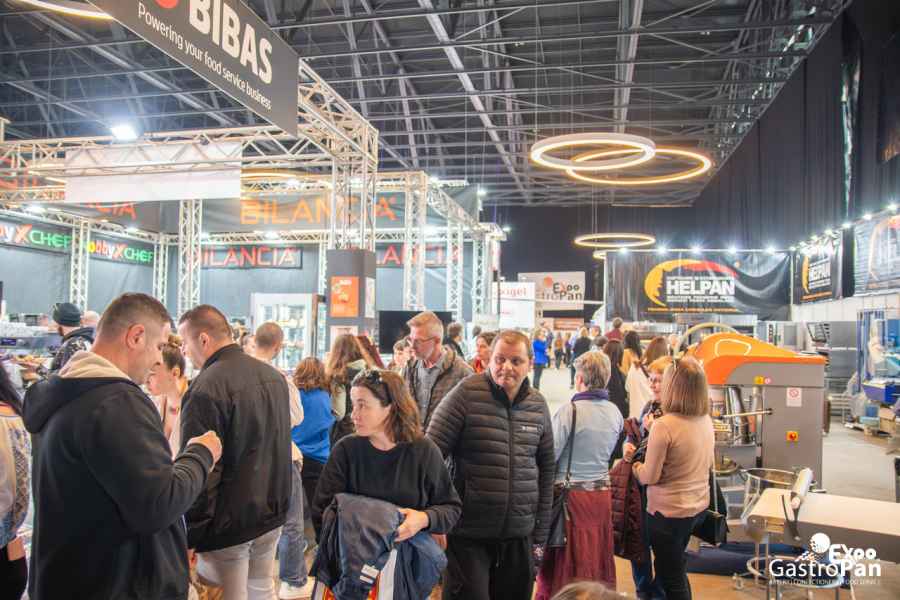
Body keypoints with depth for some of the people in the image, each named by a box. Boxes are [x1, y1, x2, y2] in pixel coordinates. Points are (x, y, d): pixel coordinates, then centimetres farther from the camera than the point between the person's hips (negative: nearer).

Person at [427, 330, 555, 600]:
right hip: (468, 535, -4)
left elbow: (546, 468, 10)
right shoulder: (467, 393, -10)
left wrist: (541, 533, 11)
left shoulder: (538, 405, 4)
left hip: (520, 536, 4)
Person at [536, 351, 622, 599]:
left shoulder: (570, 410, -17)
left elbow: (549, 456, -17)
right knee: (598, 557, 18)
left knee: (566, 563, 7)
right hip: (602, 492, 5)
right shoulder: (616, 413, 1)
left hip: (571, 494, -5)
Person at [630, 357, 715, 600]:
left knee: (671, 577, 10)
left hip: (669, 511, -7)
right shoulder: (706, 421, -2)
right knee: (676, 568, 27)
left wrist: (633, 465, 1)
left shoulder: (664, 425, -24)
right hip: (699, 506, 7)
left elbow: (649, 477, -20)